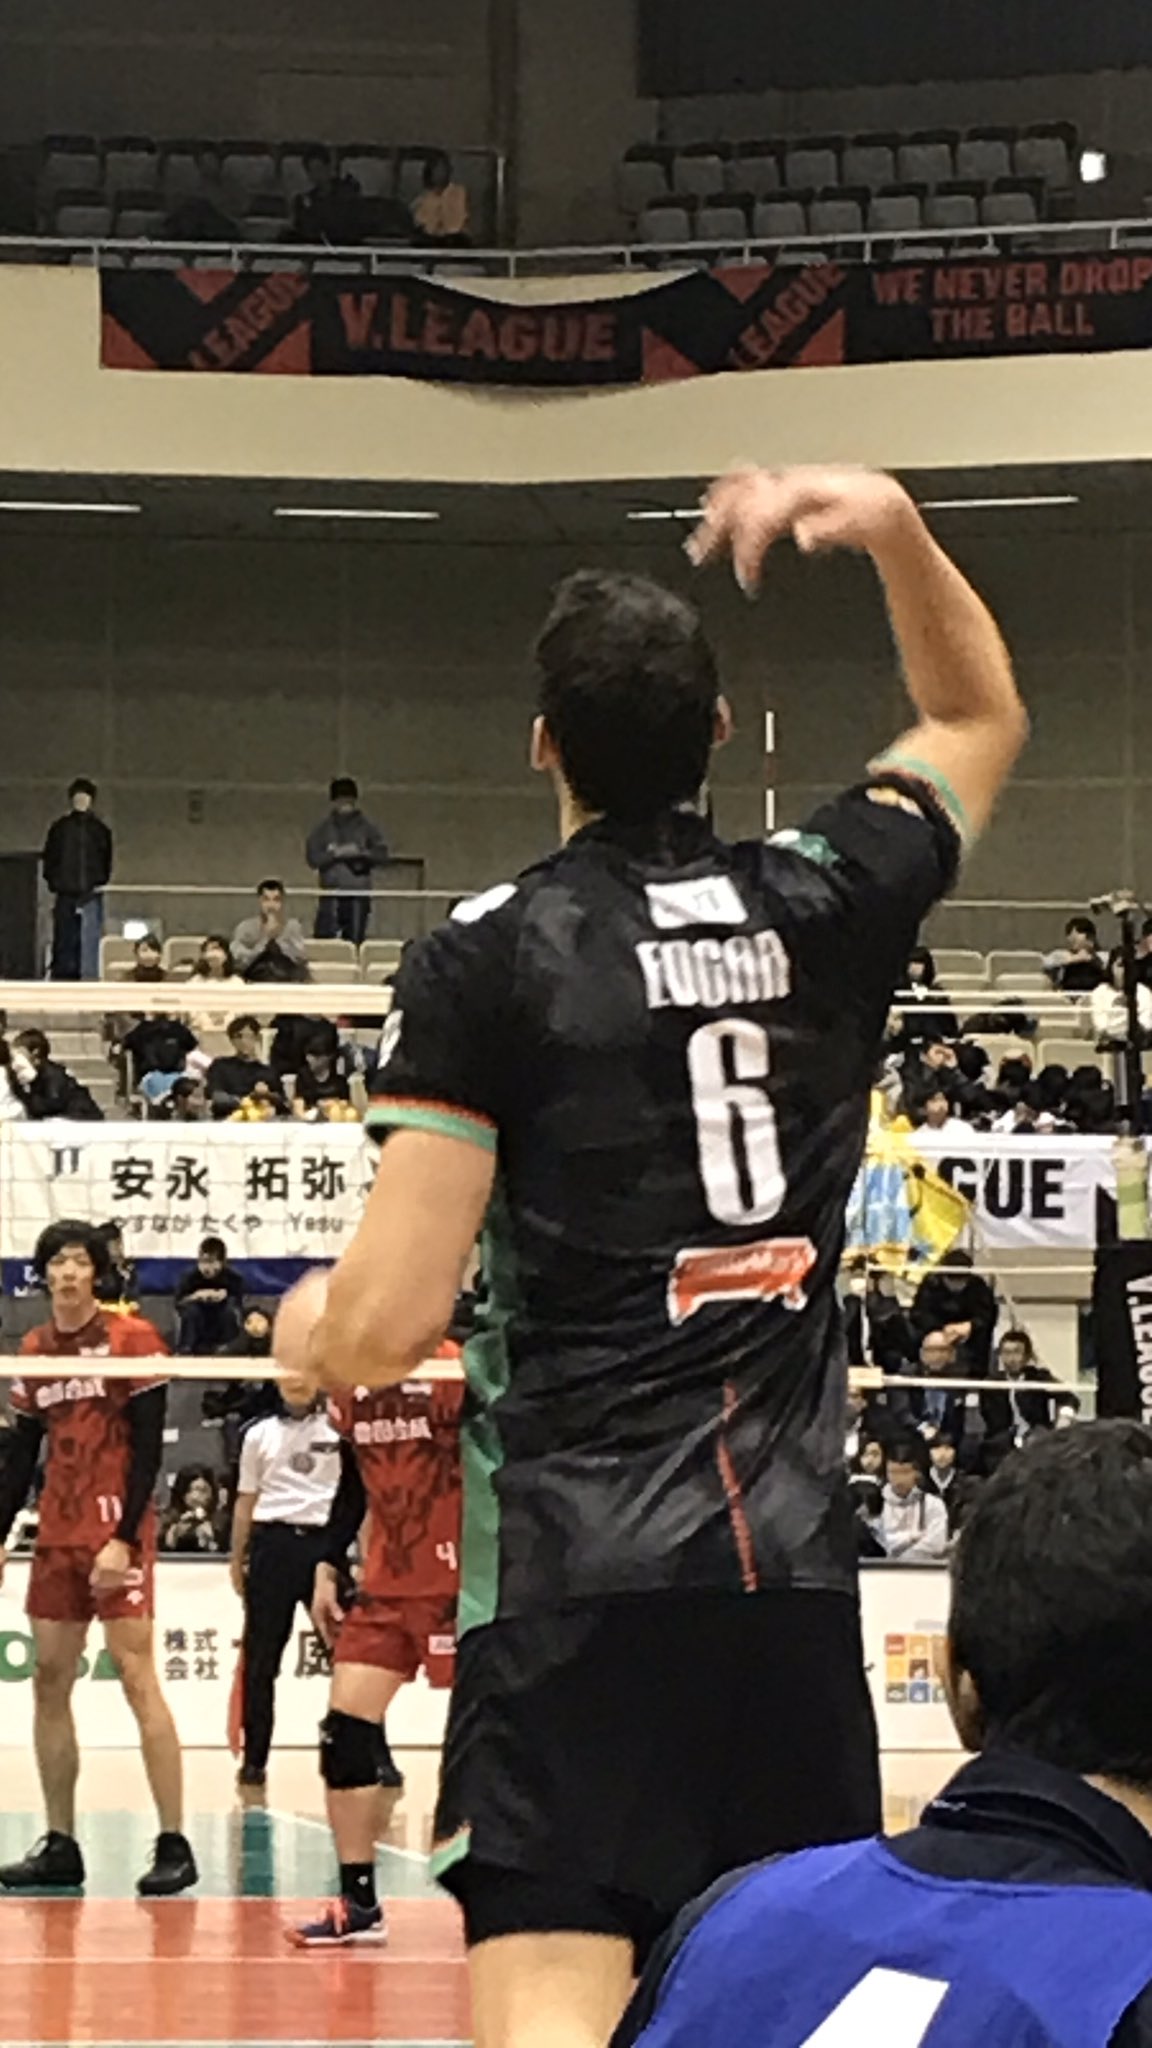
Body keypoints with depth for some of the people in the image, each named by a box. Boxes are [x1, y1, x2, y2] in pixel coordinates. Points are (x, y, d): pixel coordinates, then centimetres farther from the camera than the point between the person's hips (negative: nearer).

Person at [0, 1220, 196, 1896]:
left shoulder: (132, 1339, -5)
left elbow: (149, 1447, -9)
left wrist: (124, 1538, -16)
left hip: (117, 1534, -6)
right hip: (56, 1536, 6)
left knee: (138, 1678, -10)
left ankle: (175, 1846, -9)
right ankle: (60, 1847, 11)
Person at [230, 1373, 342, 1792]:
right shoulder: (259, 1434, 11)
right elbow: (245, 1502, 14)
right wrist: (237, 1560, 11)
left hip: (324, 1542, -2)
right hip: (272, 1544, 2)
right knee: (260, 1660, 3)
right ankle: (254, 1761, 10)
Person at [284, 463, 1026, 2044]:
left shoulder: (487, 959, -4)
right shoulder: (826, 903, 8)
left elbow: (385, 1328, -7)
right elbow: (979, 717, 31)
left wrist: (312, 1331, 15)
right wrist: (893, 523, 18)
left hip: (578, 1569, -4)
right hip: (797, 1557, 4)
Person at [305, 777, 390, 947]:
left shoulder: (367, 827, 7)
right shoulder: (323, 828, 6)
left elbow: (382, 855, 2)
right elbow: (312, 857, 0)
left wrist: (361, 853, -12)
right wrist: (335, 854, -12)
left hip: (358, 896, 1)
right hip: (331, 896, -1)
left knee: (355, 944, 2)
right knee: (325, 940, -8)